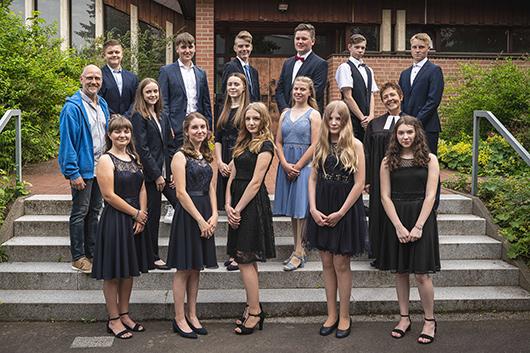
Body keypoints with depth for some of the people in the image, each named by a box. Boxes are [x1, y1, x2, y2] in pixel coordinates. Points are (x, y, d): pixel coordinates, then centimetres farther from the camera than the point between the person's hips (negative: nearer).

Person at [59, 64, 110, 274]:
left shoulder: (102, 105, 11)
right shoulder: (73, 107, -13)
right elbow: (67, 142, -15)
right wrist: (73, 173, -19)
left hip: (100, 168, 7)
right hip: (82, 169, -7)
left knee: (94, 211, 13)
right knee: (80, 212, 0)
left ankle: (91, 253, 24)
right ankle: (78, 257, 11)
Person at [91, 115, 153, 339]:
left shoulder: (133, 158, 12)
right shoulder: (106, 160, -10)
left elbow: (142, 189, 10)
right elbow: (109, 196, -16)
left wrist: (141, 216, -3)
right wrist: (136, 213, -12)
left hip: (135, 221, 7)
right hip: (115, 221, -7)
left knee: (129, 270, 14)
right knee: (113, 273, 2)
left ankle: (124, 315, 26)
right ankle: (114, 320, 14)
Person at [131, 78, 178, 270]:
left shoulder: (162, 116, 15)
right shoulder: (138, 117, -6)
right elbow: (142, 149, -13)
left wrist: (173, 172, 4)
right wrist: (157, 175, -14)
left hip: (166, 172, 7)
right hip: (150, 174, -7)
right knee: (153, 214, 1)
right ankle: (153, 256, 14)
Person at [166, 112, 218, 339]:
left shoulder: (206, 156, 14)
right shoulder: (181, 156, -9)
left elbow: (211, 188, 13)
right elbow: (181, 193, -14)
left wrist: (214, 215, -1)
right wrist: (200, 220, -14)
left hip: (205, 215, 7)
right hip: (187, 214, -7)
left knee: (196, 268, 13)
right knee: (184, 269, 1)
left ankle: (191, 315, 23)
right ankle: (179, 319, 12)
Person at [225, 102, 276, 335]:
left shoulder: (265, 146, -8)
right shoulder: (243, 144, 17)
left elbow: (255, 182, -14)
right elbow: (232, 176, 12)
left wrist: (237, 209, -14)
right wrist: (228, 205, -1)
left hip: (253, 203, -8)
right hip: (238, 203, 8)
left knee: (245, 258, -6)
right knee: (245, 259, 12)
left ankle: (255, 311, 3)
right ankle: (252, 306, 21)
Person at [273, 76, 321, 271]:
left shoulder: (314, 114, -2)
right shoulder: (285, 114, 13)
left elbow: (315, 145, -9)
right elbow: (278, 142, 9)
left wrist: (297, 166, -12)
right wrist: (285, 164, -6)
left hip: (304, 165, -5)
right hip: (286, 165, 5)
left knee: (300, 207, -6)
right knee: (292, 209, 8)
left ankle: (299, 253, -1)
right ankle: (298, 250, 17)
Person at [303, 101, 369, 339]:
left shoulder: (355, 145, -5)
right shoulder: (320, 145, 7)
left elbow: (359, 183, -8)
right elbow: (313, 179, 7)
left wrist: (340, 212, -11)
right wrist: (313, 209, -6)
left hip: (346, 207, -4)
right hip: (321, 208, 4)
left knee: (341, 264, 1)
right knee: (327, 262, 9)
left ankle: (344, 317, 15)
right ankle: (331, 314, 21)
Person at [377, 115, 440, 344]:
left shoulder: (429, 160, 1)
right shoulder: (388, 162, 4)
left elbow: (430, 196, -4)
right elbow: (385, 197, 0)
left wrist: (418, 226, -12)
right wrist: (399, 226, -9)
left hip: (421, 218, -2)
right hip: (396, 220, 2)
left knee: (421, 273, -3)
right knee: (400, 272, 8)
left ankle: (430, 321, 13)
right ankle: (404, 318, 21)